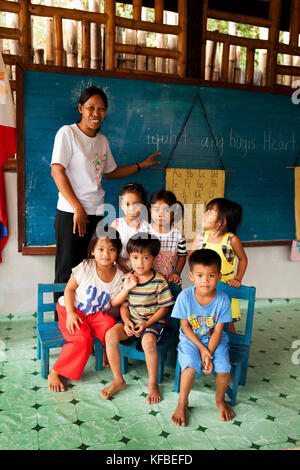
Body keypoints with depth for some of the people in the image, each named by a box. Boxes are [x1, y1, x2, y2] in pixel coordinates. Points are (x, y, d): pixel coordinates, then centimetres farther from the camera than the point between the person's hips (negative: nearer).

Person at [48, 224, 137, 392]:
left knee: (110, 325, -28)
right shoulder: (85, 267, -15)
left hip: (96, 314, 3)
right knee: (83, 339, -27)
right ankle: (54, 373, -9)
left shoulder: (119, 275, -7)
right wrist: (70, 313, -16)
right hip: (73, 310, -3)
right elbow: (69, 289, -8)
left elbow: (113, 302, -5)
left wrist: (126, 289, -22)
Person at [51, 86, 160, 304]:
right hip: (71, 213, -6)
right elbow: (57, 171, -12)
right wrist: (78, 208, -17)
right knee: (66, 272, -1)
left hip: (96, 213, 6)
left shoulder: (103, 140, 15)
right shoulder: (67, 133, -5)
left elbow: (110, 172, 28)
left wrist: (142, 165, 24)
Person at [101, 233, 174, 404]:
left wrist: (146, 324, -16)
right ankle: (118, 380, -5)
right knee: (111, 335, -22)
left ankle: (153, 384, -10)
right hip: (132, 321, 4)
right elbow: (124, 305, 8)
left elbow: (164, 307, -6)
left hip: (154, 322, -4)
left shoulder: (159, 281, -10)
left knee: (148, 341, -35)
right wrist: (126, 321, -11)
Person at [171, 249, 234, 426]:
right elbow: (185, 327, -10)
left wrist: (209, 354, -19)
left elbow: (217, 331, -10)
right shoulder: (185, 296, -18)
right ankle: (182, 403, 1)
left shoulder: (222, 299, -16)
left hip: (215, 340, 1)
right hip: (191, 339, -1)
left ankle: (220, 399, 14)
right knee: (190, 366, -26)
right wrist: (201, 348, -17)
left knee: (224, 368, -19)